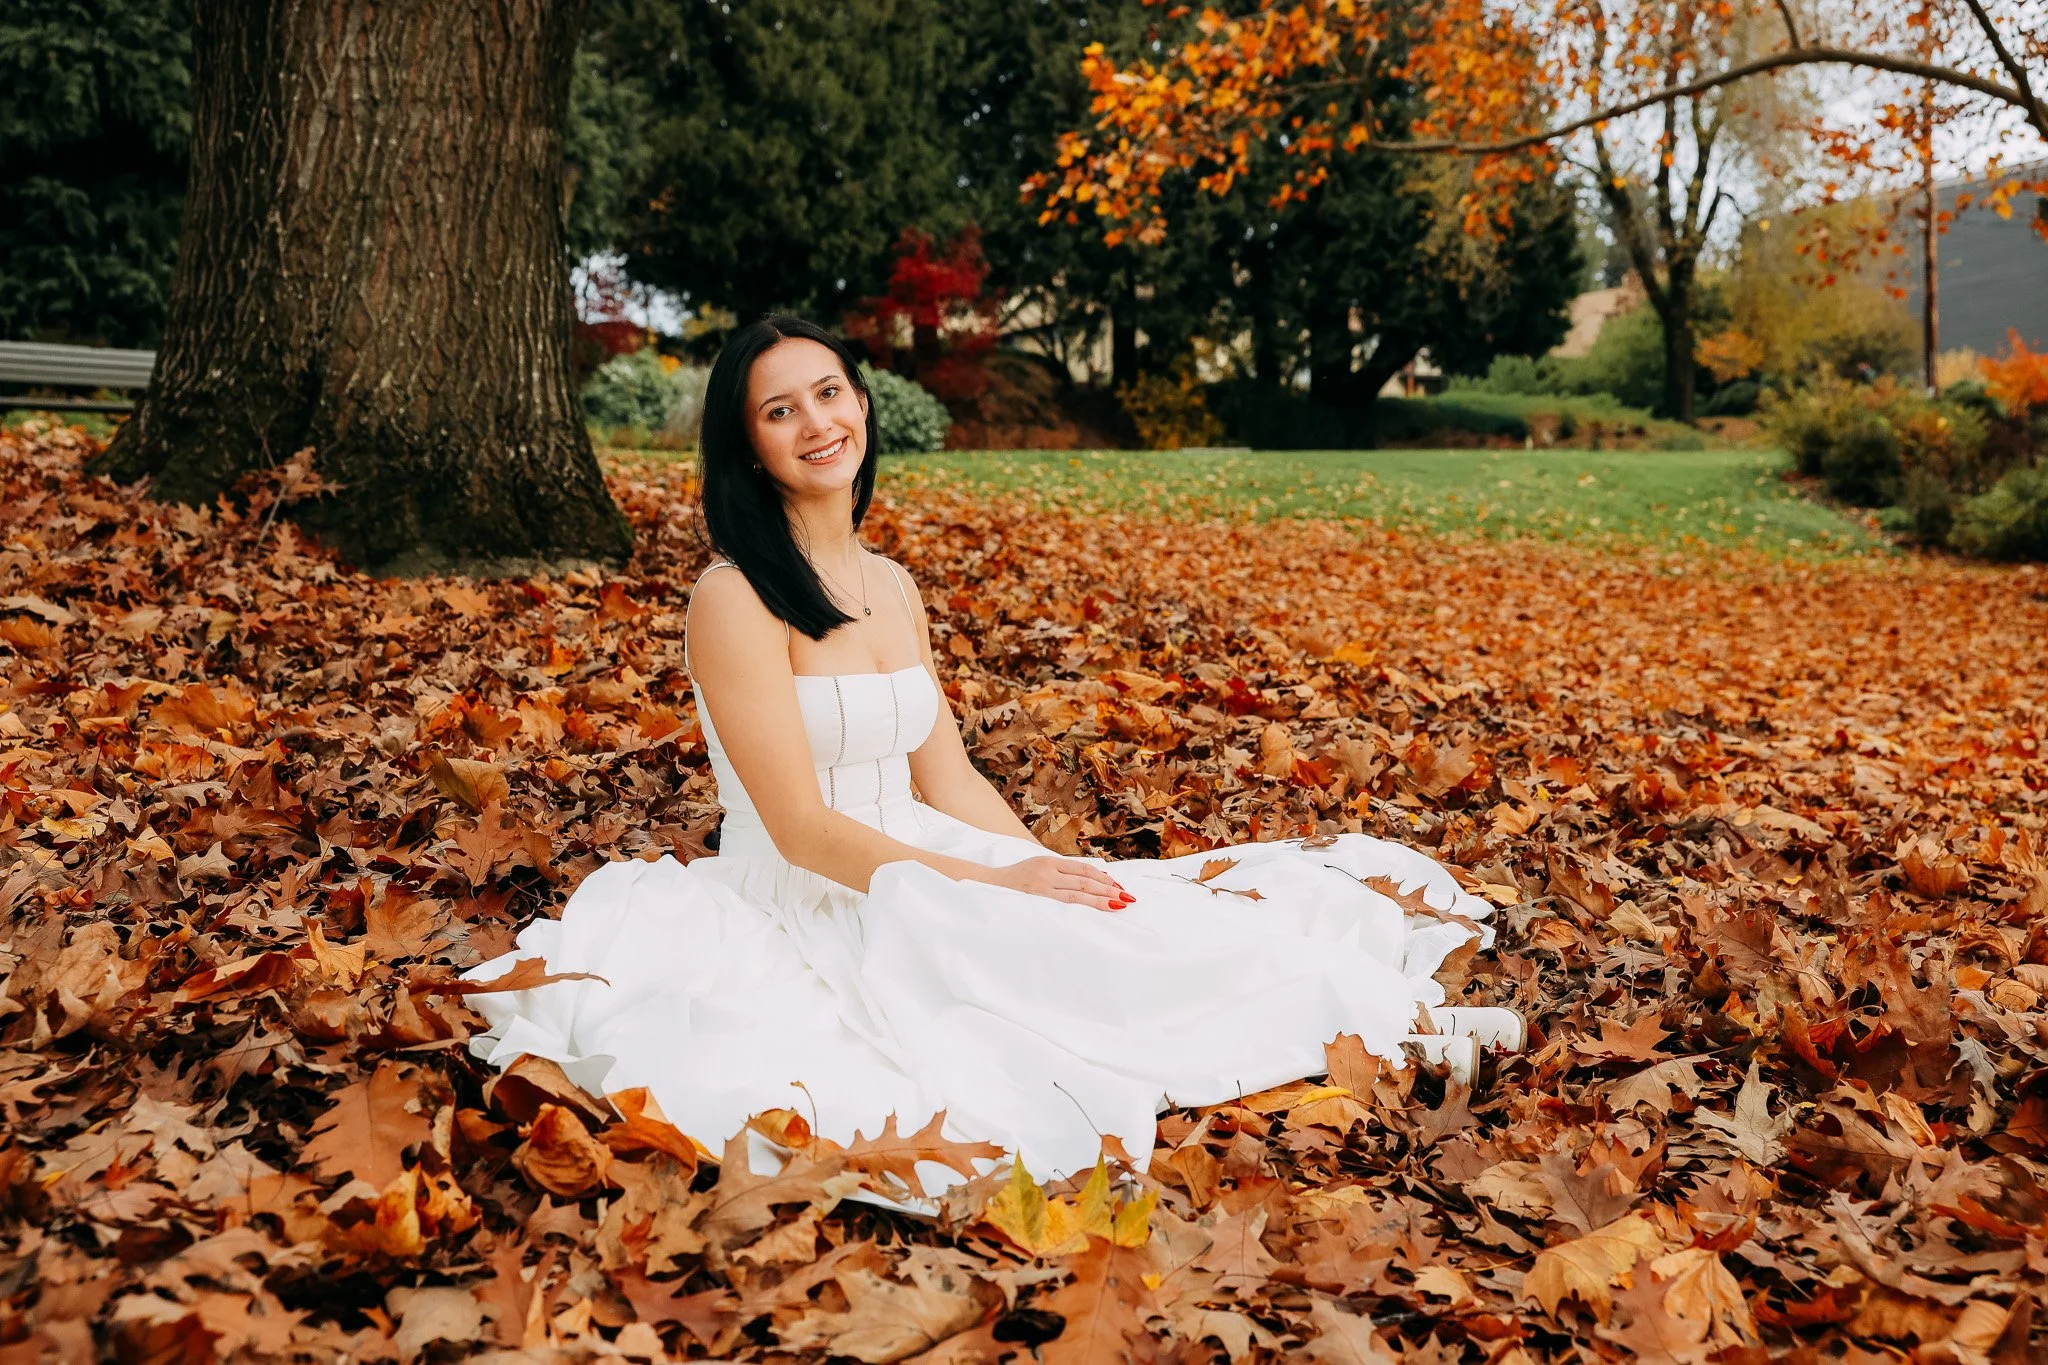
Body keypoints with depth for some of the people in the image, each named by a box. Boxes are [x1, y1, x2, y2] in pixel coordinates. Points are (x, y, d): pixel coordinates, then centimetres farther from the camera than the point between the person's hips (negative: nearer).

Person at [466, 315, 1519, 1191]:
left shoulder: (893, 586, 10)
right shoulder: (736, 599, -15)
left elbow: (948, 781, 10)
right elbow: (802, 828, -19)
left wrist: (1056, 871, -4)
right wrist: (991, 884, -20)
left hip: (916, 881, 8)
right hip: (810, 911, -8)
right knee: (1069, 951, -23)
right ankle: (1382, 1016, -13)